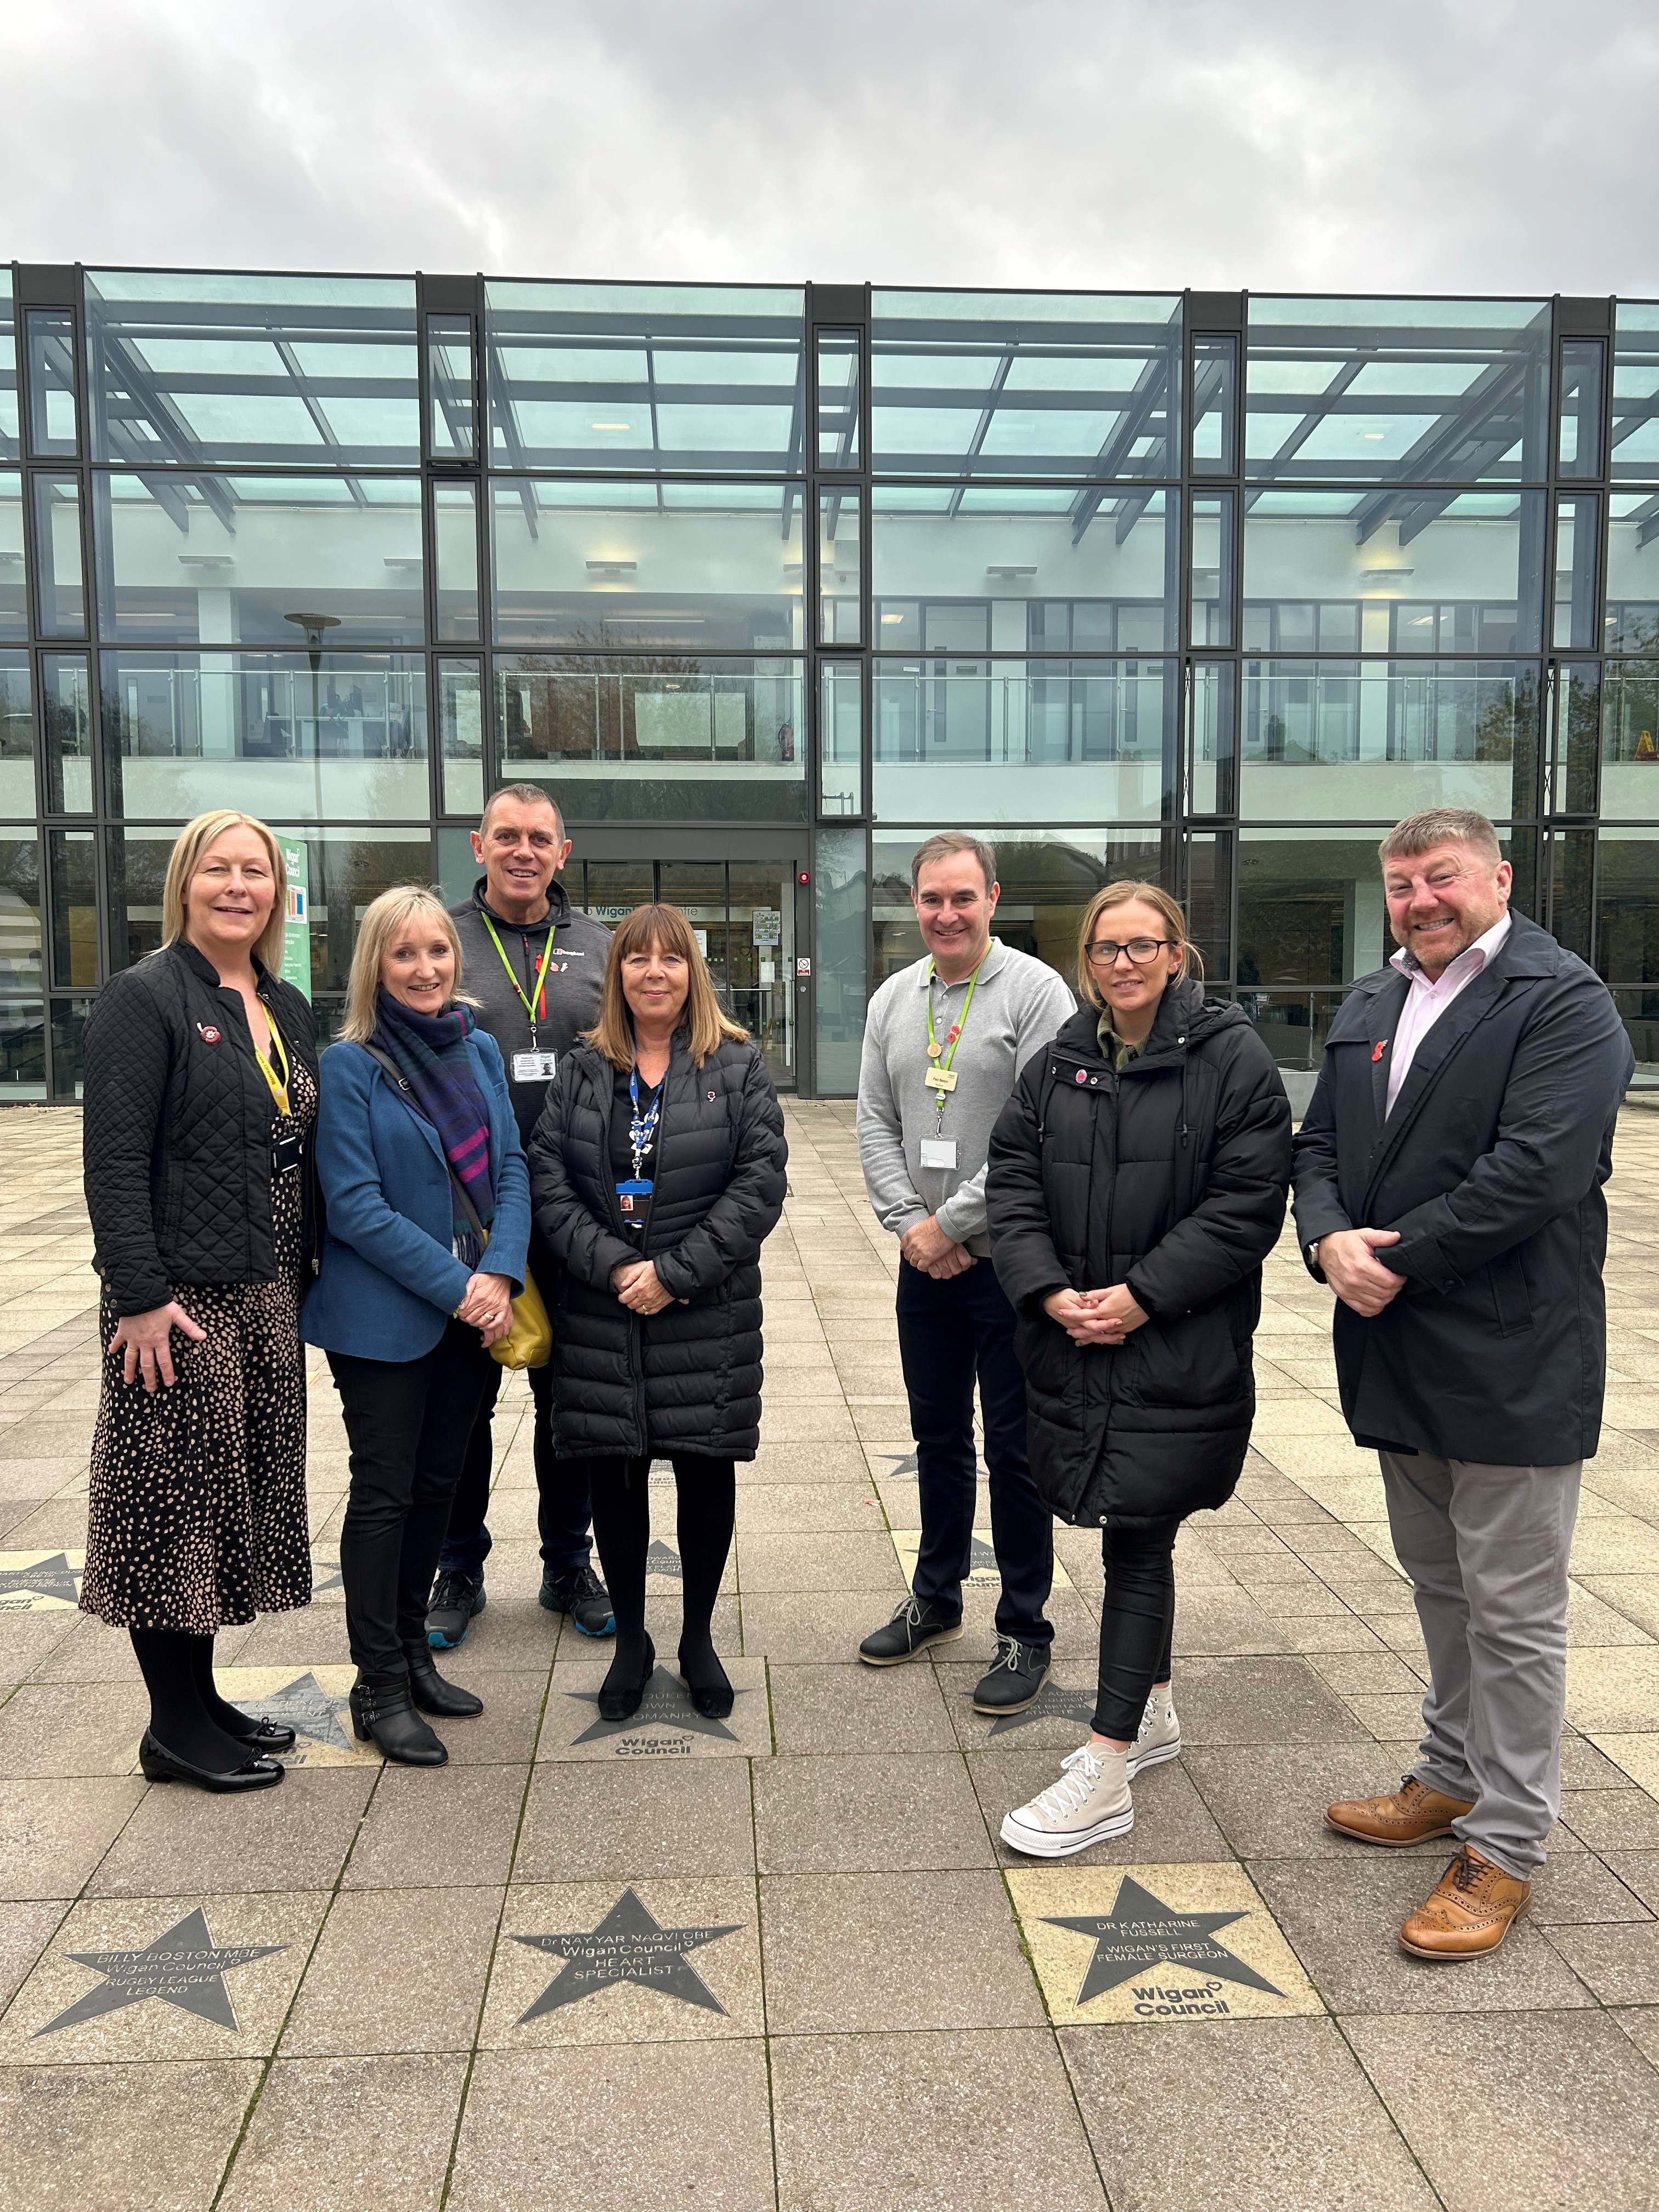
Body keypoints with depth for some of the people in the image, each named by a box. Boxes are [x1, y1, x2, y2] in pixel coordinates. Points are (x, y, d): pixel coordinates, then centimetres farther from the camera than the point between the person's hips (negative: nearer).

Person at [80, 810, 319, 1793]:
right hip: (180, 1298, -7)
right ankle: (175, 1729, 16)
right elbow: (114, 1161, -14)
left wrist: (309, 1270, 11)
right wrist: (140, 1295, -19)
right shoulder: (144, 999, -9)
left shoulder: (287, 1009, 13)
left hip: (266, 1298, 7)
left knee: (230, 1496, 14)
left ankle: (202, 1700, 28)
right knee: (175, 1499, 2)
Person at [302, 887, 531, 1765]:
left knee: (437, 1484, 15)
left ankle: (412, 1652, 31)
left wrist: (499, 1276, -12)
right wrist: (455, 1286, -17)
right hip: (385, 1317, -5)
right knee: (384, 1491, 4)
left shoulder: (479, 1051, 6)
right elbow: (354, 1204, -15)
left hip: (475, 1309, 5)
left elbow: (511, 1170, 3)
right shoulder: (348, 1065, -10)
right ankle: (379, 1688, 16)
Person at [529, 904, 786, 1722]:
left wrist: (675, 1271, -13)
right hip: (600, 1313, 2)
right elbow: (547, 1178, 1)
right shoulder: (582, 1070, 7)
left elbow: (760, 1181, -7)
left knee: (706, 1471, 7)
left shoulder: (737, 1066, 1)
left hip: (707, 1312, -1)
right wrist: (611, 1265, -13)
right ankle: (630, 1641, 27)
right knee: (612, 1475, 7)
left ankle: (698, 1639, 27)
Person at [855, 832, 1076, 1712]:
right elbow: (875, 1123, 8)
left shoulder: (1035, 992, -11)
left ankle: (1025, 1630, 19)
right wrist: (910, 1224, -5)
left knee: (1014, 1449, 3)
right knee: (937, 1437, 18)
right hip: (926, 1261, 6)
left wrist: (950, 1223, -15)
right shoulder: (893, 999, 8)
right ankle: (936, 1598, 35)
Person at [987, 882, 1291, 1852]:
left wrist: (1142, 1295, -17)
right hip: (1073, 1342, 5)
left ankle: (1106, 1773, 7)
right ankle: (1154, 1711, 37)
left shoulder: (1233, 1056, -7)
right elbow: (1012, 1182, 5)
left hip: (1180, 1354, -5)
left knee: (1136, 1539, -2)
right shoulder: (1058, 1066, 8)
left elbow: (1249, 1202, -12)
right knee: (1136, 1534, 18)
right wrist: (1049, 1290, -10)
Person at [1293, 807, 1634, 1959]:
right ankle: (1455, 1775, 40)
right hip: (1400, 1349, 8)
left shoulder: (1564, 1001, -11)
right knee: (1442, 1585, 22)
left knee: (1514, 1609, 4)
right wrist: (1329, 1238, -10)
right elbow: (1318, 1148, 10)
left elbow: (1538, 1169, -22)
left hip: (1510, 1358, -7)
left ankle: (1508, 1845, 19)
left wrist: (1397, 1262, -19)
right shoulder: (1368, 1006, 12)